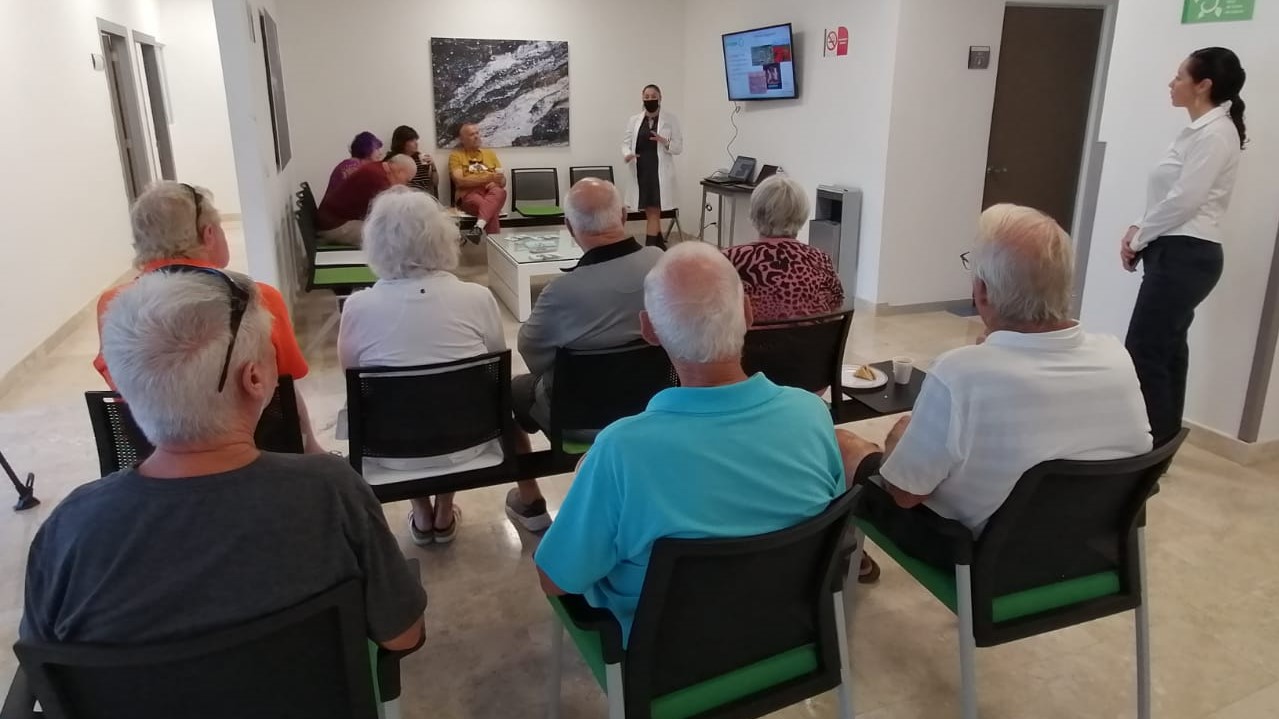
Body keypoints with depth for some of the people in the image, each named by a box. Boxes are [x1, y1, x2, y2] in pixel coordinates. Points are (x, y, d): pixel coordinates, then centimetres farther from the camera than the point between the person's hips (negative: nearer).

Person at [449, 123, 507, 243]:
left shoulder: (490, 153, 23)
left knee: (500, 192, -37)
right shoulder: (456, 155, 9)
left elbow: (503, 181, 18)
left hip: (492, 194, 3)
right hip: (469, 194, -3)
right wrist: (489, 177, -15)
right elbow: (460, 181, -7)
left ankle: (479, 227, -53)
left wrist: (495, 183, -8)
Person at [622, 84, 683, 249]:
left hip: (660, 172, -4)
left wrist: (664, 141, -20)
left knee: (653, 211, -8)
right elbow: (626, 143, 4)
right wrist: (627, 154, -19)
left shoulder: (671, 119, 2)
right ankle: (659, 245, 24)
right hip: (640, 171, 4)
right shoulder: (634, 120, 9)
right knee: (651, 211, 11)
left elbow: (679, 147, -1)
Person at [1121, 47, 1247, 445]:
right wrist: (1140, 231, 5)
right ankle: (1161, 440, 21)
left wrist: (1138, 237, -9)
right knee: (1167, 349, 12)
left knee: (1143, 351, -9)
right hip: (1178, 253, 10)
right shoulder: (1198, 131, 16)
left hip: (1186, 255, -10)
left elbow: (1184, 201, -19)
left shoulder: (1215, 133, -13)